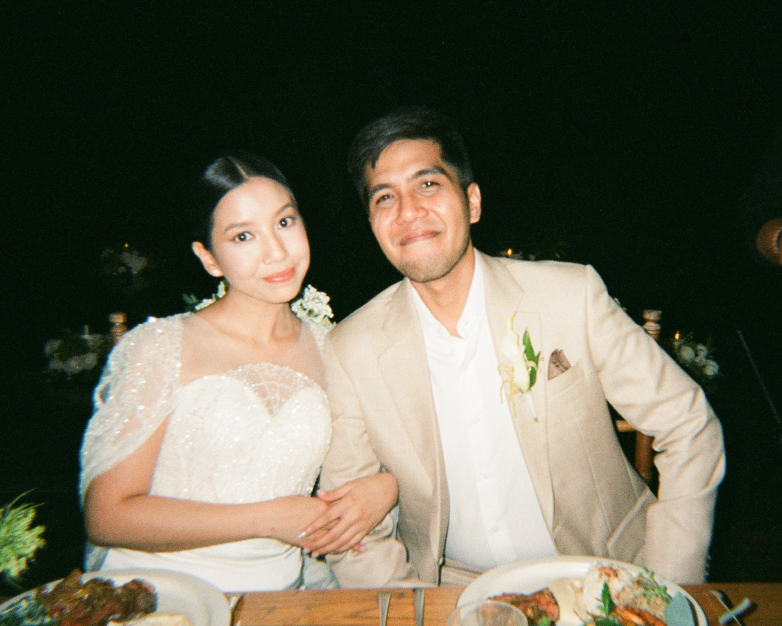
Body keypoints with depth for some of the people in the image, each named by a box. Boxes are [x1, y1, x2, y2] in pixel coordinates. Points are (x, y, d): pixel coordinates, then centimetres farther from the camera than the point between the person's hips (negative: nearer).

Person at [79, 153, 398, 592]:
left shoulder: (330, 347, -2)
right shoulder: (159, 346, -12)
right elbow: (108, 516, -13)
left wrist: (385, 486, -13)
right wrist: (268, 519, -16)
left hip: (283, 592, 0)